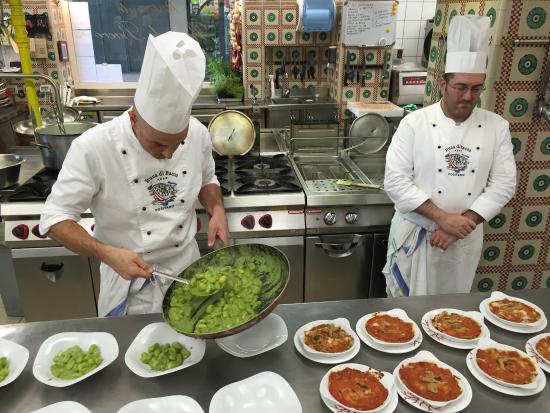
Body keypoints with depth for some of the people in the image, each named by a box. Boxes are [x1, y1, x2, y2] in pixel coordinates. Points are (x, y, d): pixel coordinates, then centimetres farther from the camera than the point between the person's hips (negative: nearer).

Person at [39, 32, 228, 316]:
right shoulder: (94, 148, -23)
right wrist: (108, 254, -28)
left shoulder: (198, 134, -12)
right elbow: (55, 218, -15)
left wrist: (217, 209, -13)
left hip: (189, 268, 3)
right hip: (129, 277, -3)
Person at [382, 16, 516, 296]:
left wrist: (462, 223, -15)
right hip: (415, 235, -2)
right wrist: (443, 218, -21)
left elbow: (503, 184, -3)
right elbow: (395, 181, -15)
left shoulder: (497, 127, 0)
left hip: (465, 239, 3)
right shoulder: (414, 123, -10)